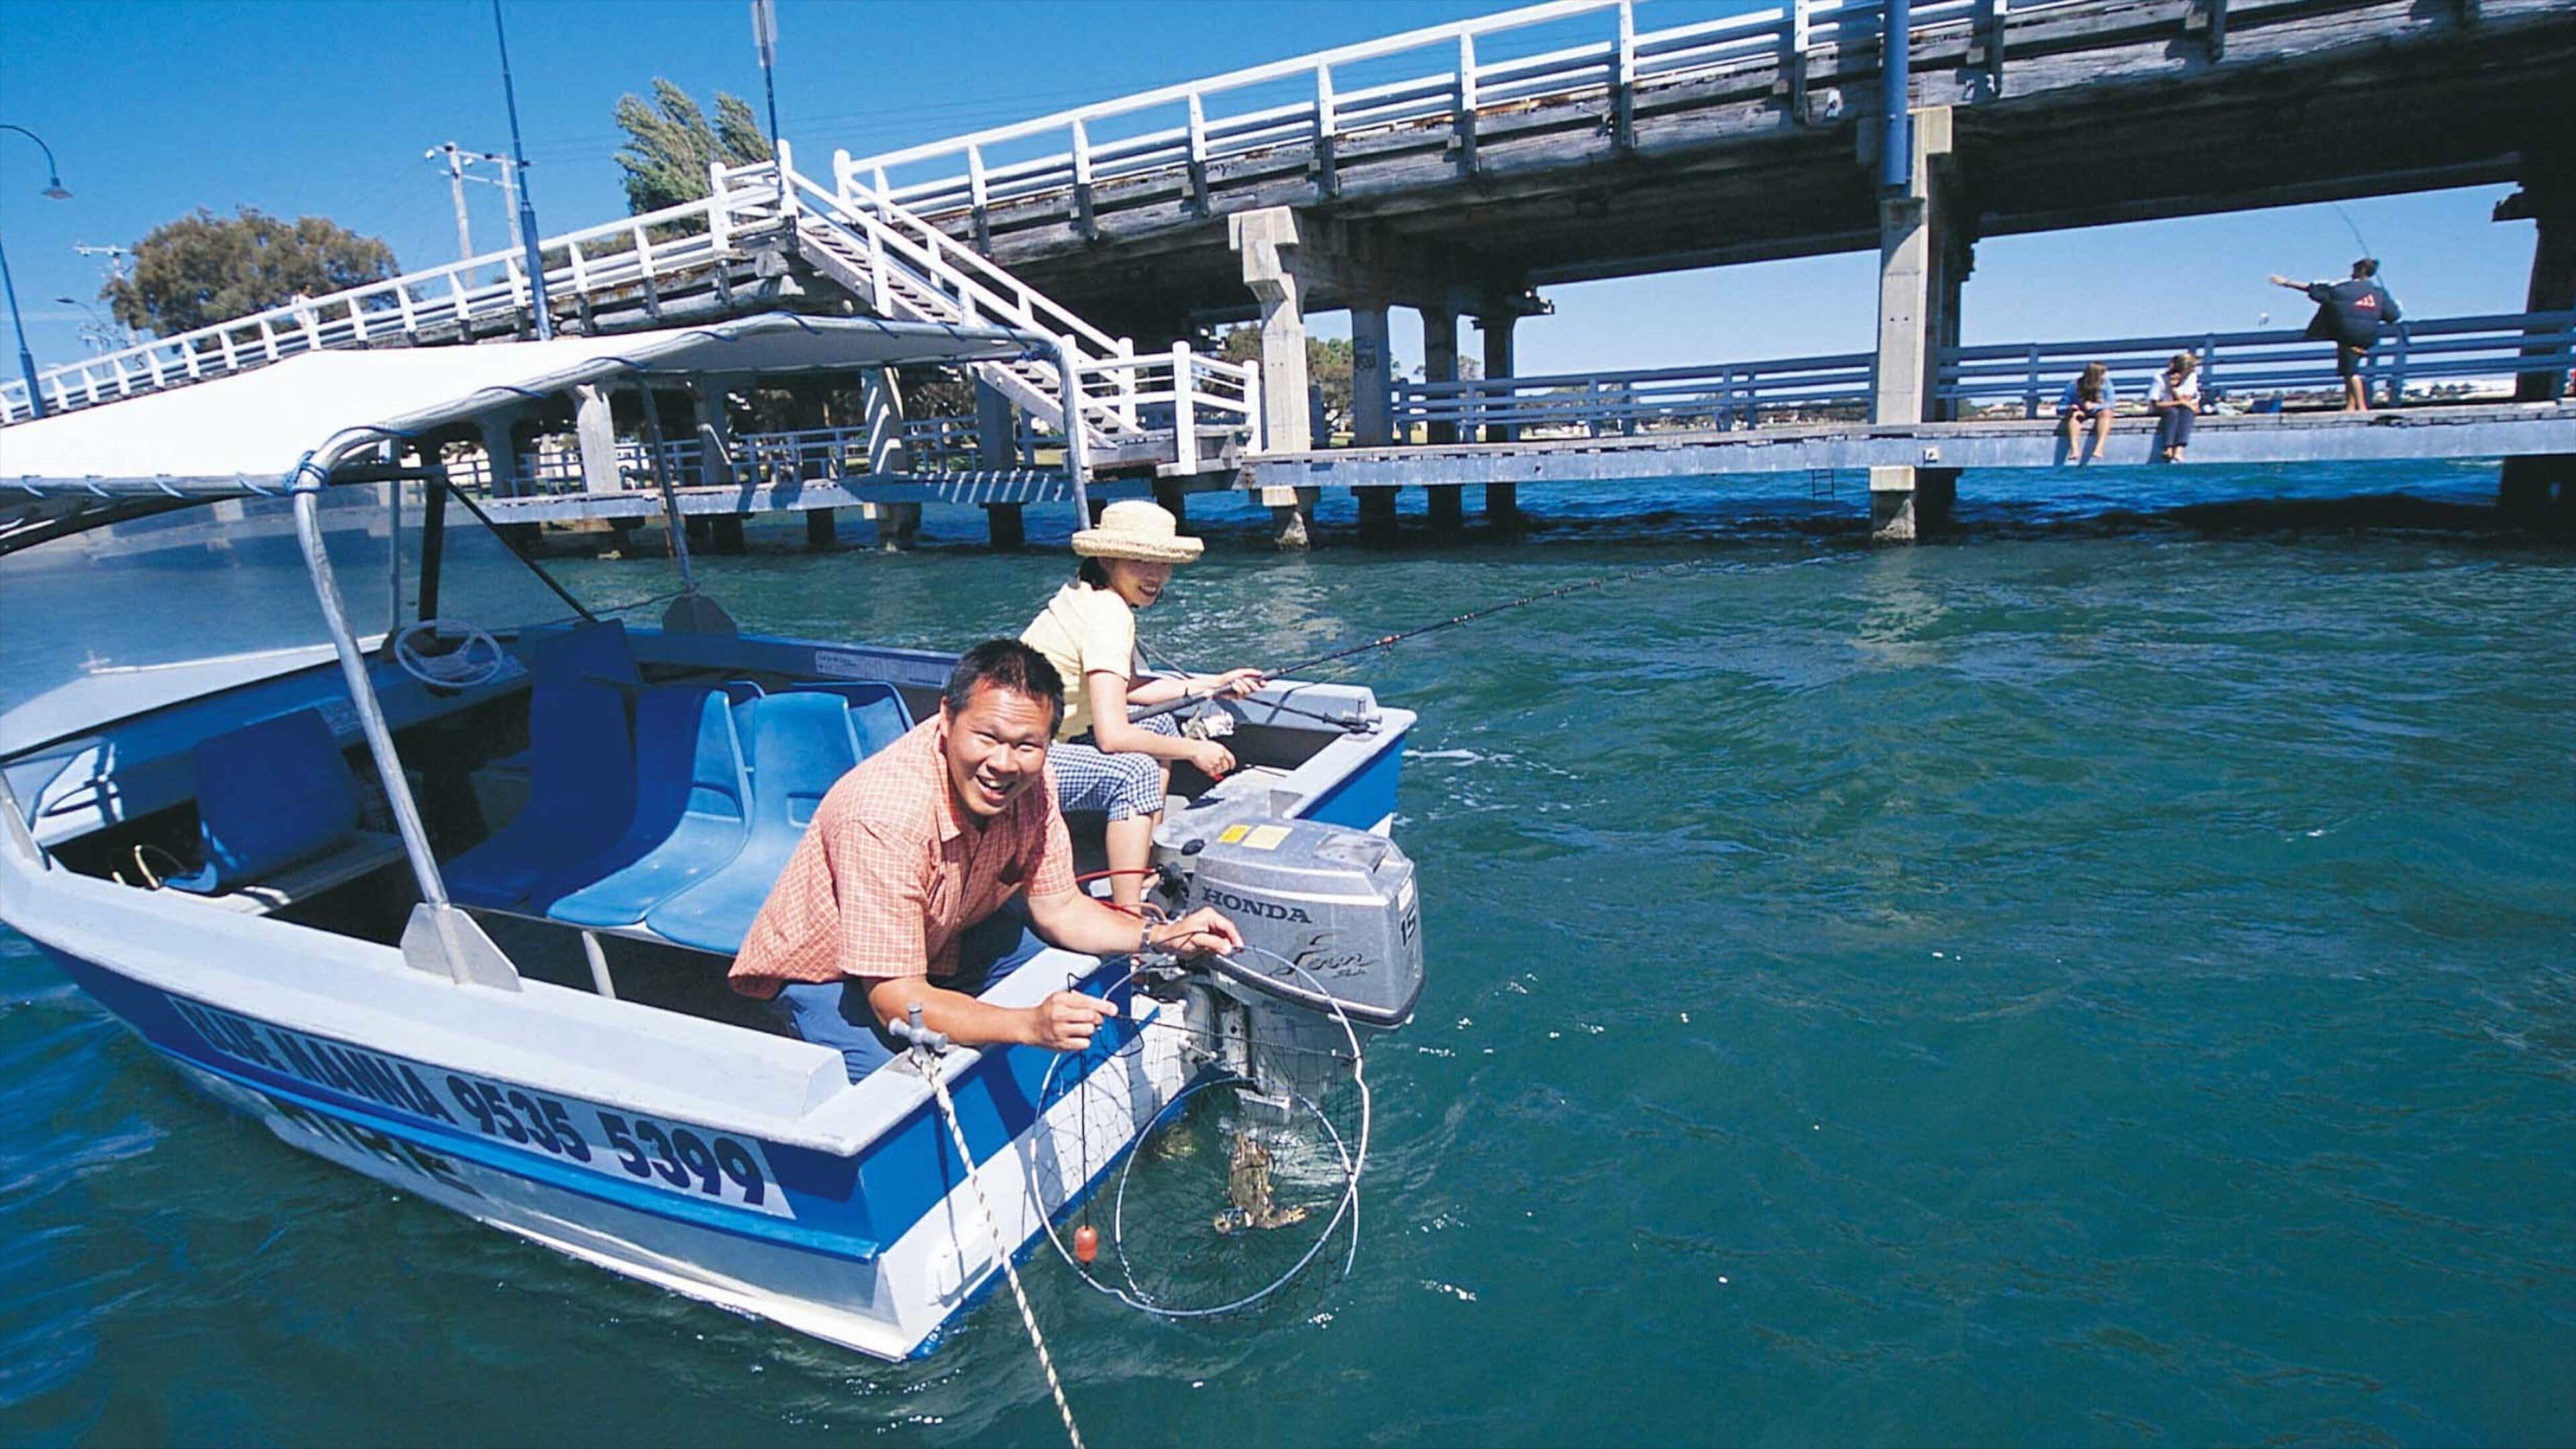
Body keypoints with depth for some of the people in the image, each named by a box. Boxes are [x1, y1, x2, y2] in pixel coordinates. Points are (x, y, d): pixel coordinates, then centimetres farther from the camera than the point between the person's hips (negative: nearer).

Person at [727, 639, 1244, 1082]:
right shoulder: (884, 815, -37)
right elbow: (896, 999, -36)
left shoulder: (1027, 779, -17)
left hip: (941, 938, 6)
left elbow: (1059, 909, -6)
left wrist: (1158, 937, -24)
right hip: (826, 974, -6)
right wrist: (1029, 1025, -50)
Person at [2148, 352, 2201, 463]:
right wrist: (2179, 402, -23)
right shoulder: (2160, 379, -16)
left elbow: (2186, 401, -13)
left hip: (2183, 413, 3)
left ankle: (2179, 450, -45)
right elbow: (2156, 405, -18)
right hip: (2162, 411, -3)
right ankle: (2168, 449, -45)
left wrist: (2174, 387, -25)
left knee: (2188, 411, -32)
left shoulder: (2191, 377, -7)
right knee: (2173, 412, -35)